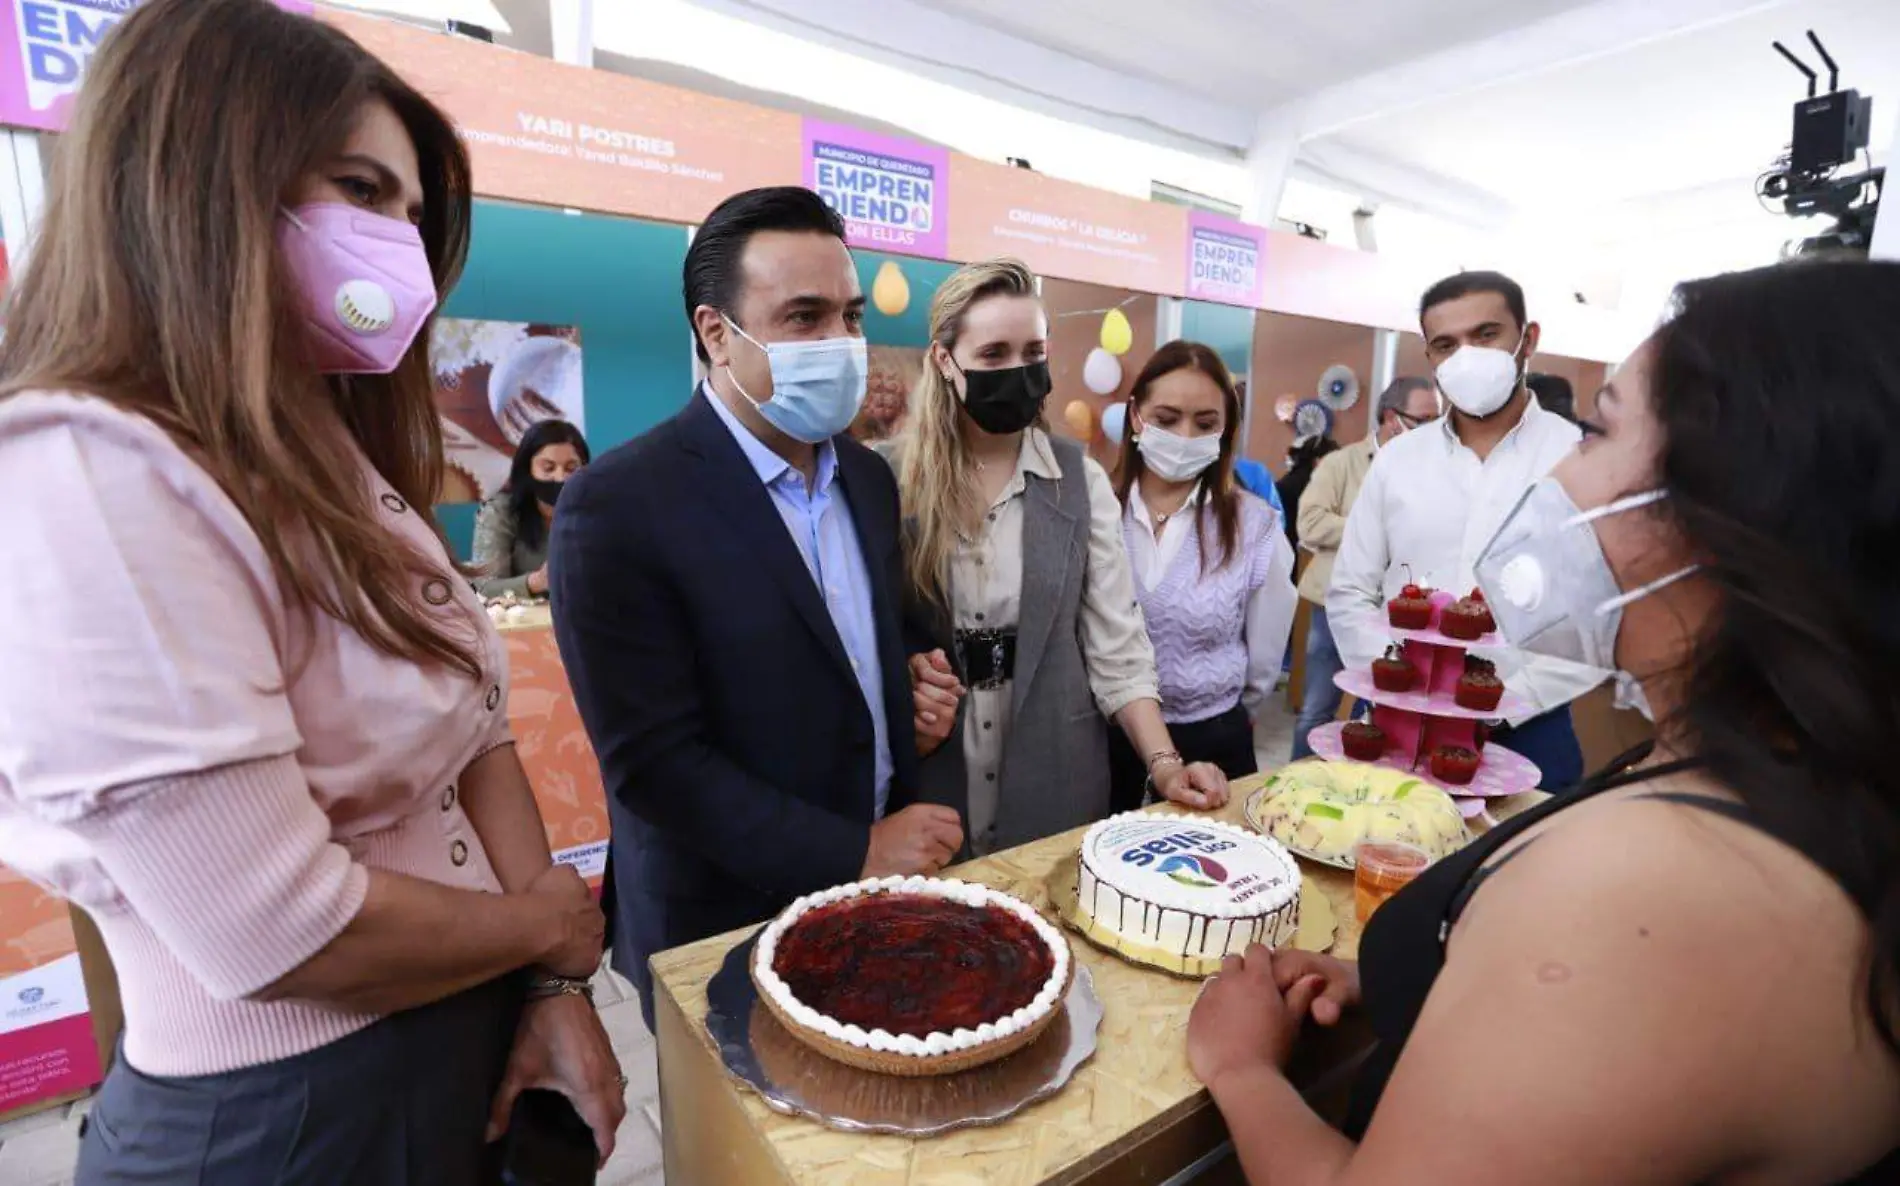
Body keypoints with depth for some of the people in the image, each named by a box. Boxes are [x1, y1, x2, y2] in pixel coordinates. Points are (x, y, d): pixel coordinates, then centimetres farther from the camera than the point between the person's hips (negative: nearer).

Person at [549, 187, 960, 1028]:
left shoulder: (867, 476, 1)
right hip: (726, 937, -5)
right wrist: (854, 855, -18)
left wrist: (921, 686, -9)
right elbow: (651, 761, -21)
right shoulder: (616, 506, -20)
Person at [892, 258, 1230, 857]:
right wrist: (899, 697, -20)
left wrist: (1163, 763, -12)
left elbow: (1116, 644, -3)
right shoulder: (889, 478, -7)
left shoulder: (1081, 481, -2)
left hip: (1056, 779, 2)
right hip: (925, 789, -1)